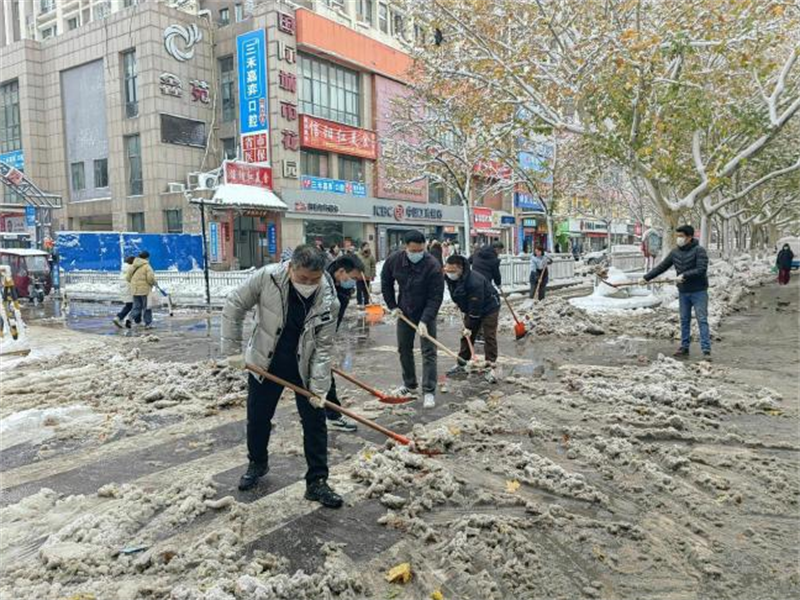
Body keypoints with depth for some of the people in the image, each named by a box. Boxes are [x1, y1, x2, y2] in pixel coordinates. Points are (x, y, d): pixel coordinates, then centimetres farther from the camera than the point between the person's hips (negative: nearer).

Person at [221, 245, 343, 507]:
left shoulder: (329, 300, -21)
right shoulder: (267, 277, -23)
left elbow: (323, 346, -14)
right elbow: (233, 307, -11)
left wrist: (319, 386, -18)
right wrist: (233, 350, -12)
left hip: (304, 366, 0)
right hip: (265, 363, 0)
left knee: (315, 421, 1)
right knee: (257, 418, 14)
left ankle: (317, 482, 14)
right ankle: (257, 463, 42)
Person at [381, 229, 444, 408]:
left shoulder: (433, 265, -26)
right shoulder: (394, 260, -14)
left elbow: (435, 297, -25)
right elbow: (386, 283, 5)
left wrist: (424, 320, -30)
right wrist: (392, 306, 1)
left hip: (426, 313, -4)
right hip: (404, 312, 4)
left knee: (429, 352, -6)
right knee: (404, 349, 13)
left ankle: (429, 392, 1)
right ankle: (410, 386, 30)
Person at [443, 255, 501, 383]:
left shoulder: (474, 281, -37)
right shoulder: (449, 278, -13)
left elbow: (475, 307, -32)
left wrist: (469, 327, -27)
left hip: (489, 307, -7)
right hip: (470, 309, 8)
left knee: (489, 336, -11)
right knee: (466, 336, 8)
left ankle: (490, 368, -9)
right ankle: (461, 364, 16)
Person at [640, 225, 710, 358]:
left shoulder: (699, 251, -11)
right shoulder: (675, 252, 5)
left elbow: (702, 269, -20)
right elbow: (661, 267, 9)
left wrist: (684, 275, -26)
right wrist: (646, 277, 6)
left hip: (698, 291, -5)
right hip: (683, 292, 6)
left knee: (702, 319, -5)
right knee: (684, 320, 11)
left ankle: (706, 350, -5)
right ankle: (684, 347, 19)